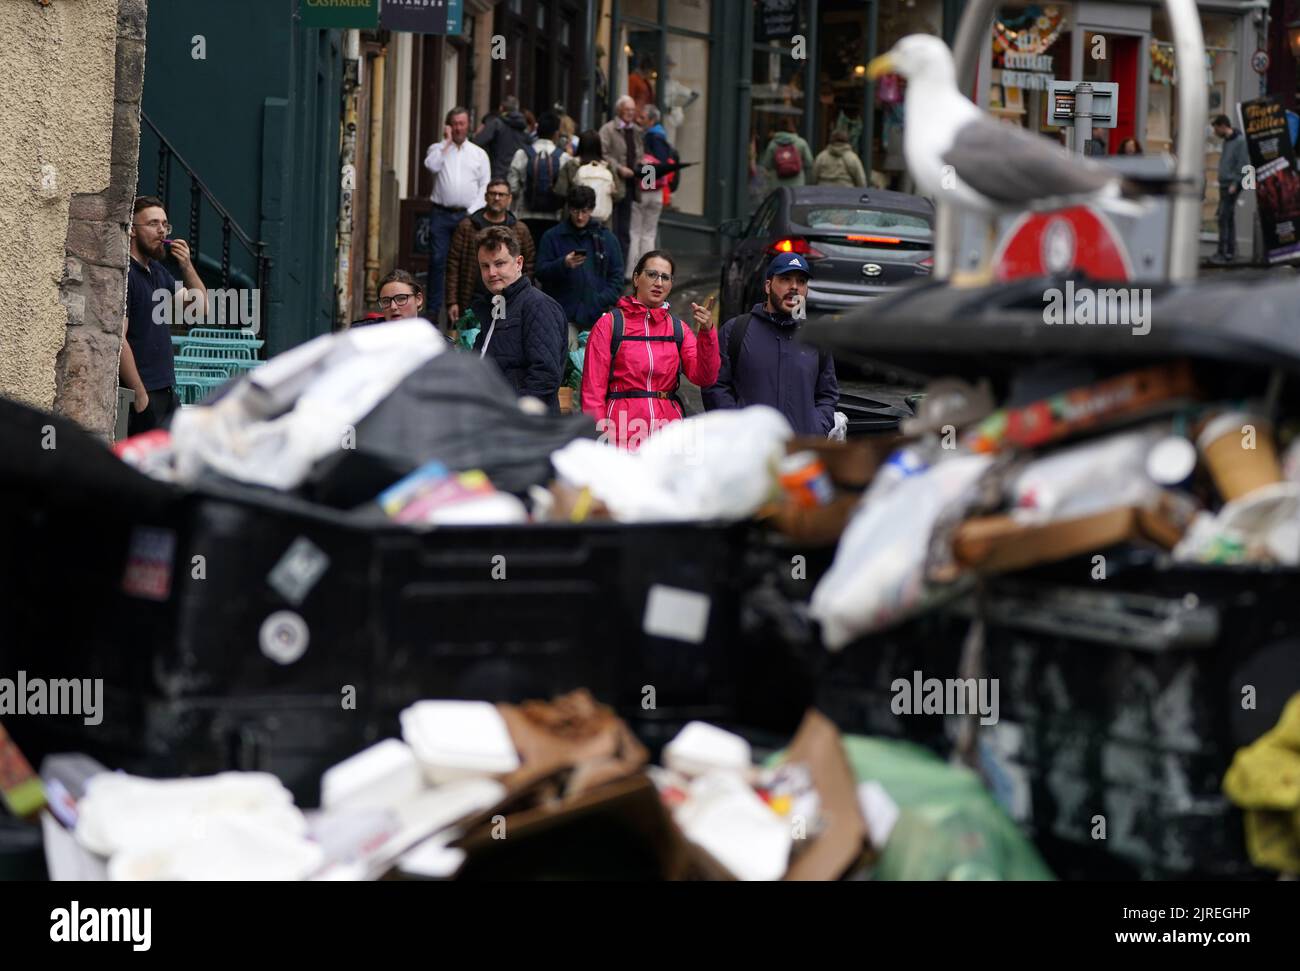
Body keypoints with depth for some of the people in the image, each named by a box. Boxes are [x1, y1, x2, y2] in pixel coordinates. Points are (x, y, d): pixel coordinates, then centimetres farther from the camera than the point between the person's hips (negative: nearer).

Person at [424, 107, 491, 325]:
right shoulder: (438, 149, 12)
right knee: (438, 260, -6)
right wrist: (447, 142, -4)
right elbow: (432, 165, -11)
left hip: (467, 215, 0)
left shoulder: (479, 154, 13)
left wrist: (473, 211, -3)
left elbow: (485, 187, 9)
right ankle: (433, 308, -2)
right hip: (441, 214, 0)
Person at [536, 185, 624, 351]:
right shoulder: (552, 237, 6)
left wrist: (604, 300, -6)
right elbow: (541, 273, 0)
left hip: (597, 316, 2)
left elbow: (617, 275, 10)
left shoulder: (606, 238, 11)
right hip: (564, 316, -2)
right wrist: (564, 264, -18)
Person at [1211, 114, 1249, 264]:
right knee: (1228, 219, 11)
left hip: (1232, 186, -9)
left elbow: (1244, 164, -17)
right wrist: (1222, 181, 16)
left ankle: (1223, 253, -14)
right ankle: (1230, 252, 14)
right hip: (1224, 185, 9)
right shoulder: (1227, 141, 15)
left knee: (1224, 218, -13)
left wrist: (1235, 184, -19)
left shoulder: (1240, 141, -12)